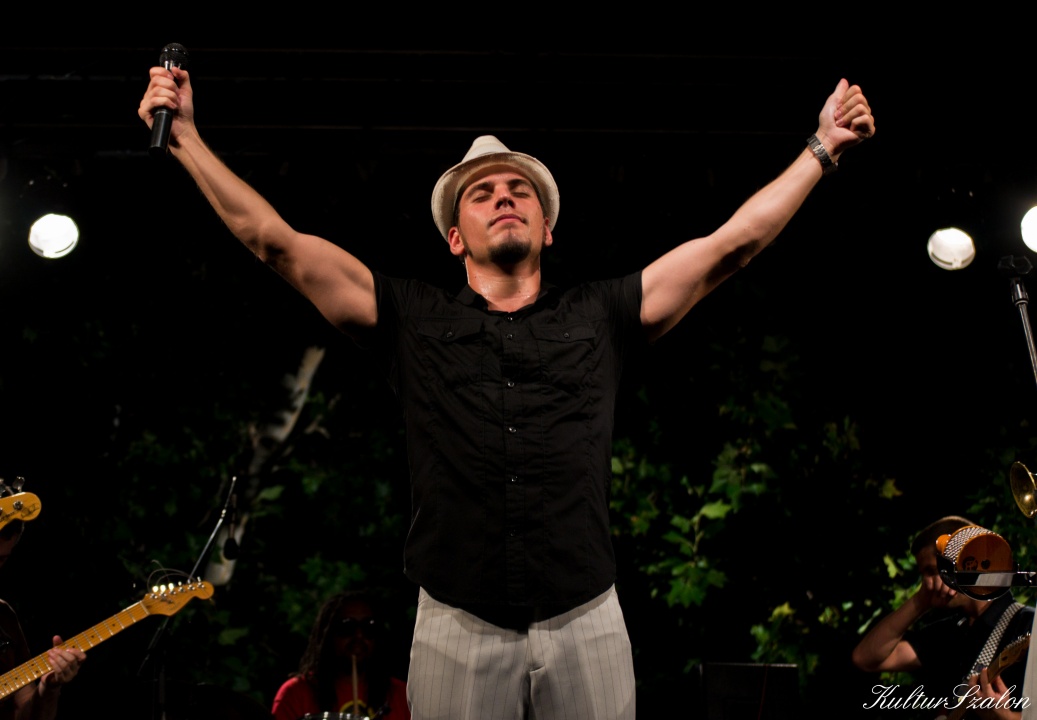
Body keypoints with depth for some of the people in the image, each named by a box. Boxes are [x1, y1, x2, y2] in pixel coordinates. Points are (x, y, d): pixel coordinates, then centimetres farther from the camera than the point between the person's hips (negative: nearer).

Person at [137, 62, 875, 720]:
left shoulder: (599, 315, 14)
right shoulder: (413, 319, 12)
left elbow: (732, 242, 15)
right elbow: (279, 242, 10)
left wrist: (822, 148, 15)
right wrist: (186, 138, 7)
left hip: (586, 622, 1)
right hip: (458, 628, 0)